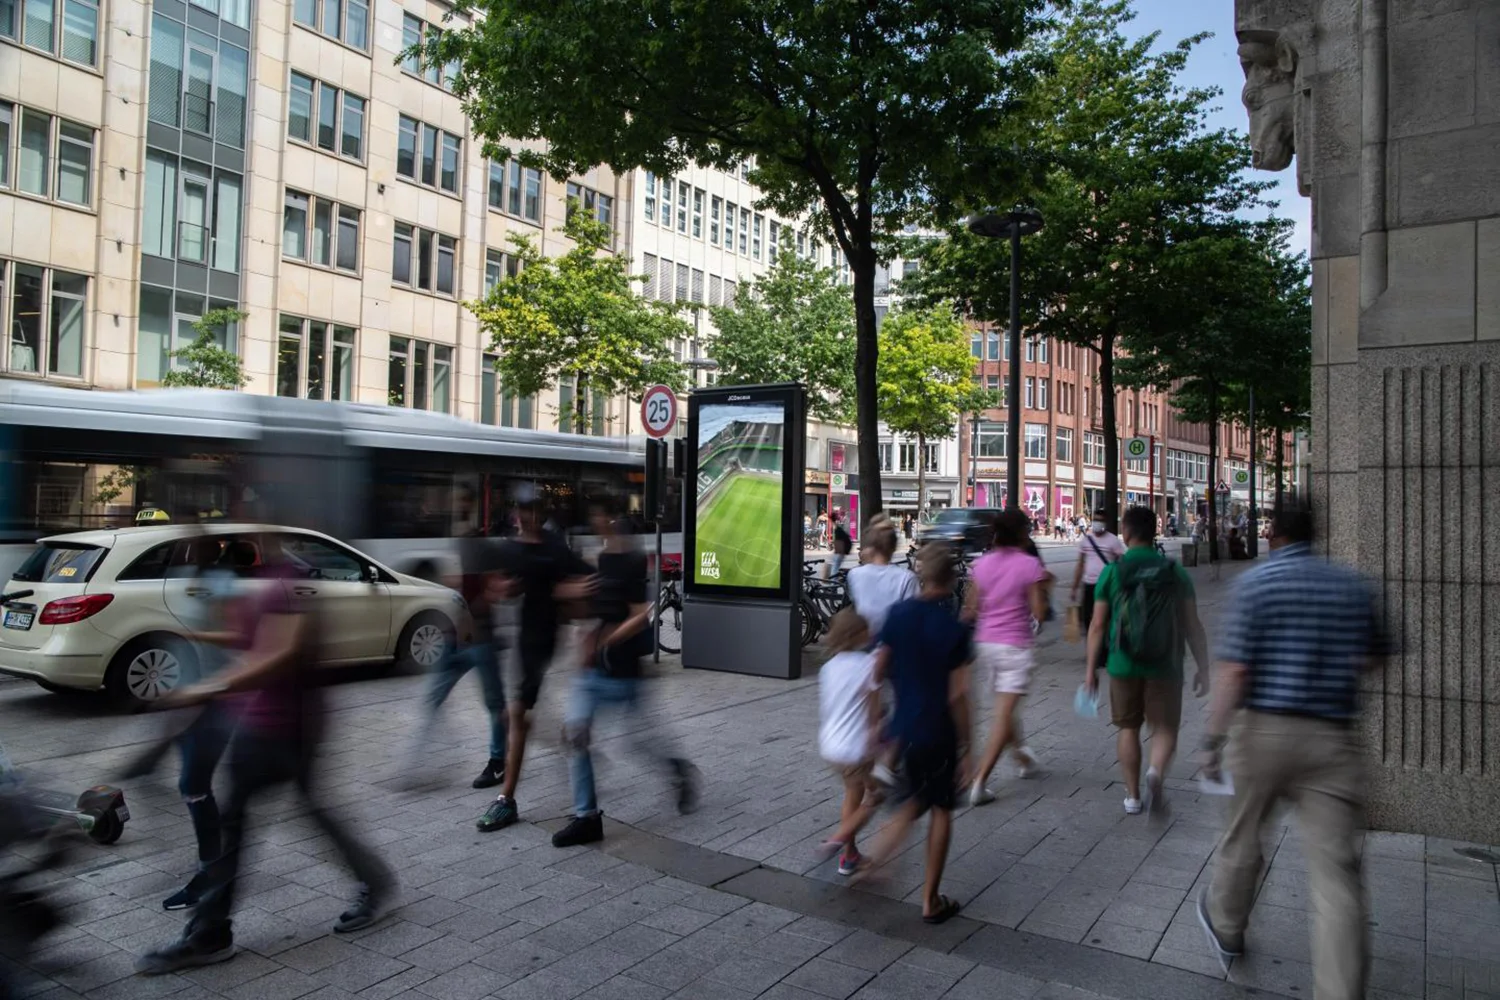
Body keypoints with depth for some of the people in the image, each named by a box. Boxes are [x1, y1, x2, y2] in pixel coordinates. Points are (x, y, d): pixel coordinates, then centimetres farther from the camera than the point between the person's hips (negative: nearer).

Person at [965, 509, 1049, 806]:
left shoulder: (982, 564, 2)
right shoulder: (1030, 564, -10)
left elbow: (970, 610, 2)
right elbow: (1039, 613, -10)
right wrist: (1044, 585, 3)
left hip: (984, 643, 5)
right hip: (1015, 645, -5)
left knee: (1004, 707, 24)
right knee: (1004, 715, -2)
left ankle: (1022, 755, 43)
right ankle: (978, 782, -7)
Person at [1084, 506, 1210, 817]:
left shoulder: (1112, 572, -5)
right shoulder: (1175, 572, -1)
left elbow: (1098, 625, -4)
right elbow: (1192, 626, -3)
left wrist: (1091, 667, 3)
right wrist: (1203, 668, 5)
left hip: (1123, 664, 0)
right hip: (1164, 665, 0)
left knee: (1128, 727, 15)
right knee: (1165, 728, 12)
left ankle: (1133, 796, 21)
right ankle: (1156, 772, -17)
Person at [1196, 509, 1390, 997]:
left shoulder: (1256, 582, -8)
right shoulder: (1353, 586, 5)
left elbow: (1234, 670, -14)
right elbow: (1372, 658, 17)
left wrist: (1214, 738, -11)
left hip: (1267, 728, -2)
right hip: (1334, 737, 2)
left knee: (1244, 836, 18)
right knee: (1335, 869, 1)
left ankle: (1225, 927, 40)